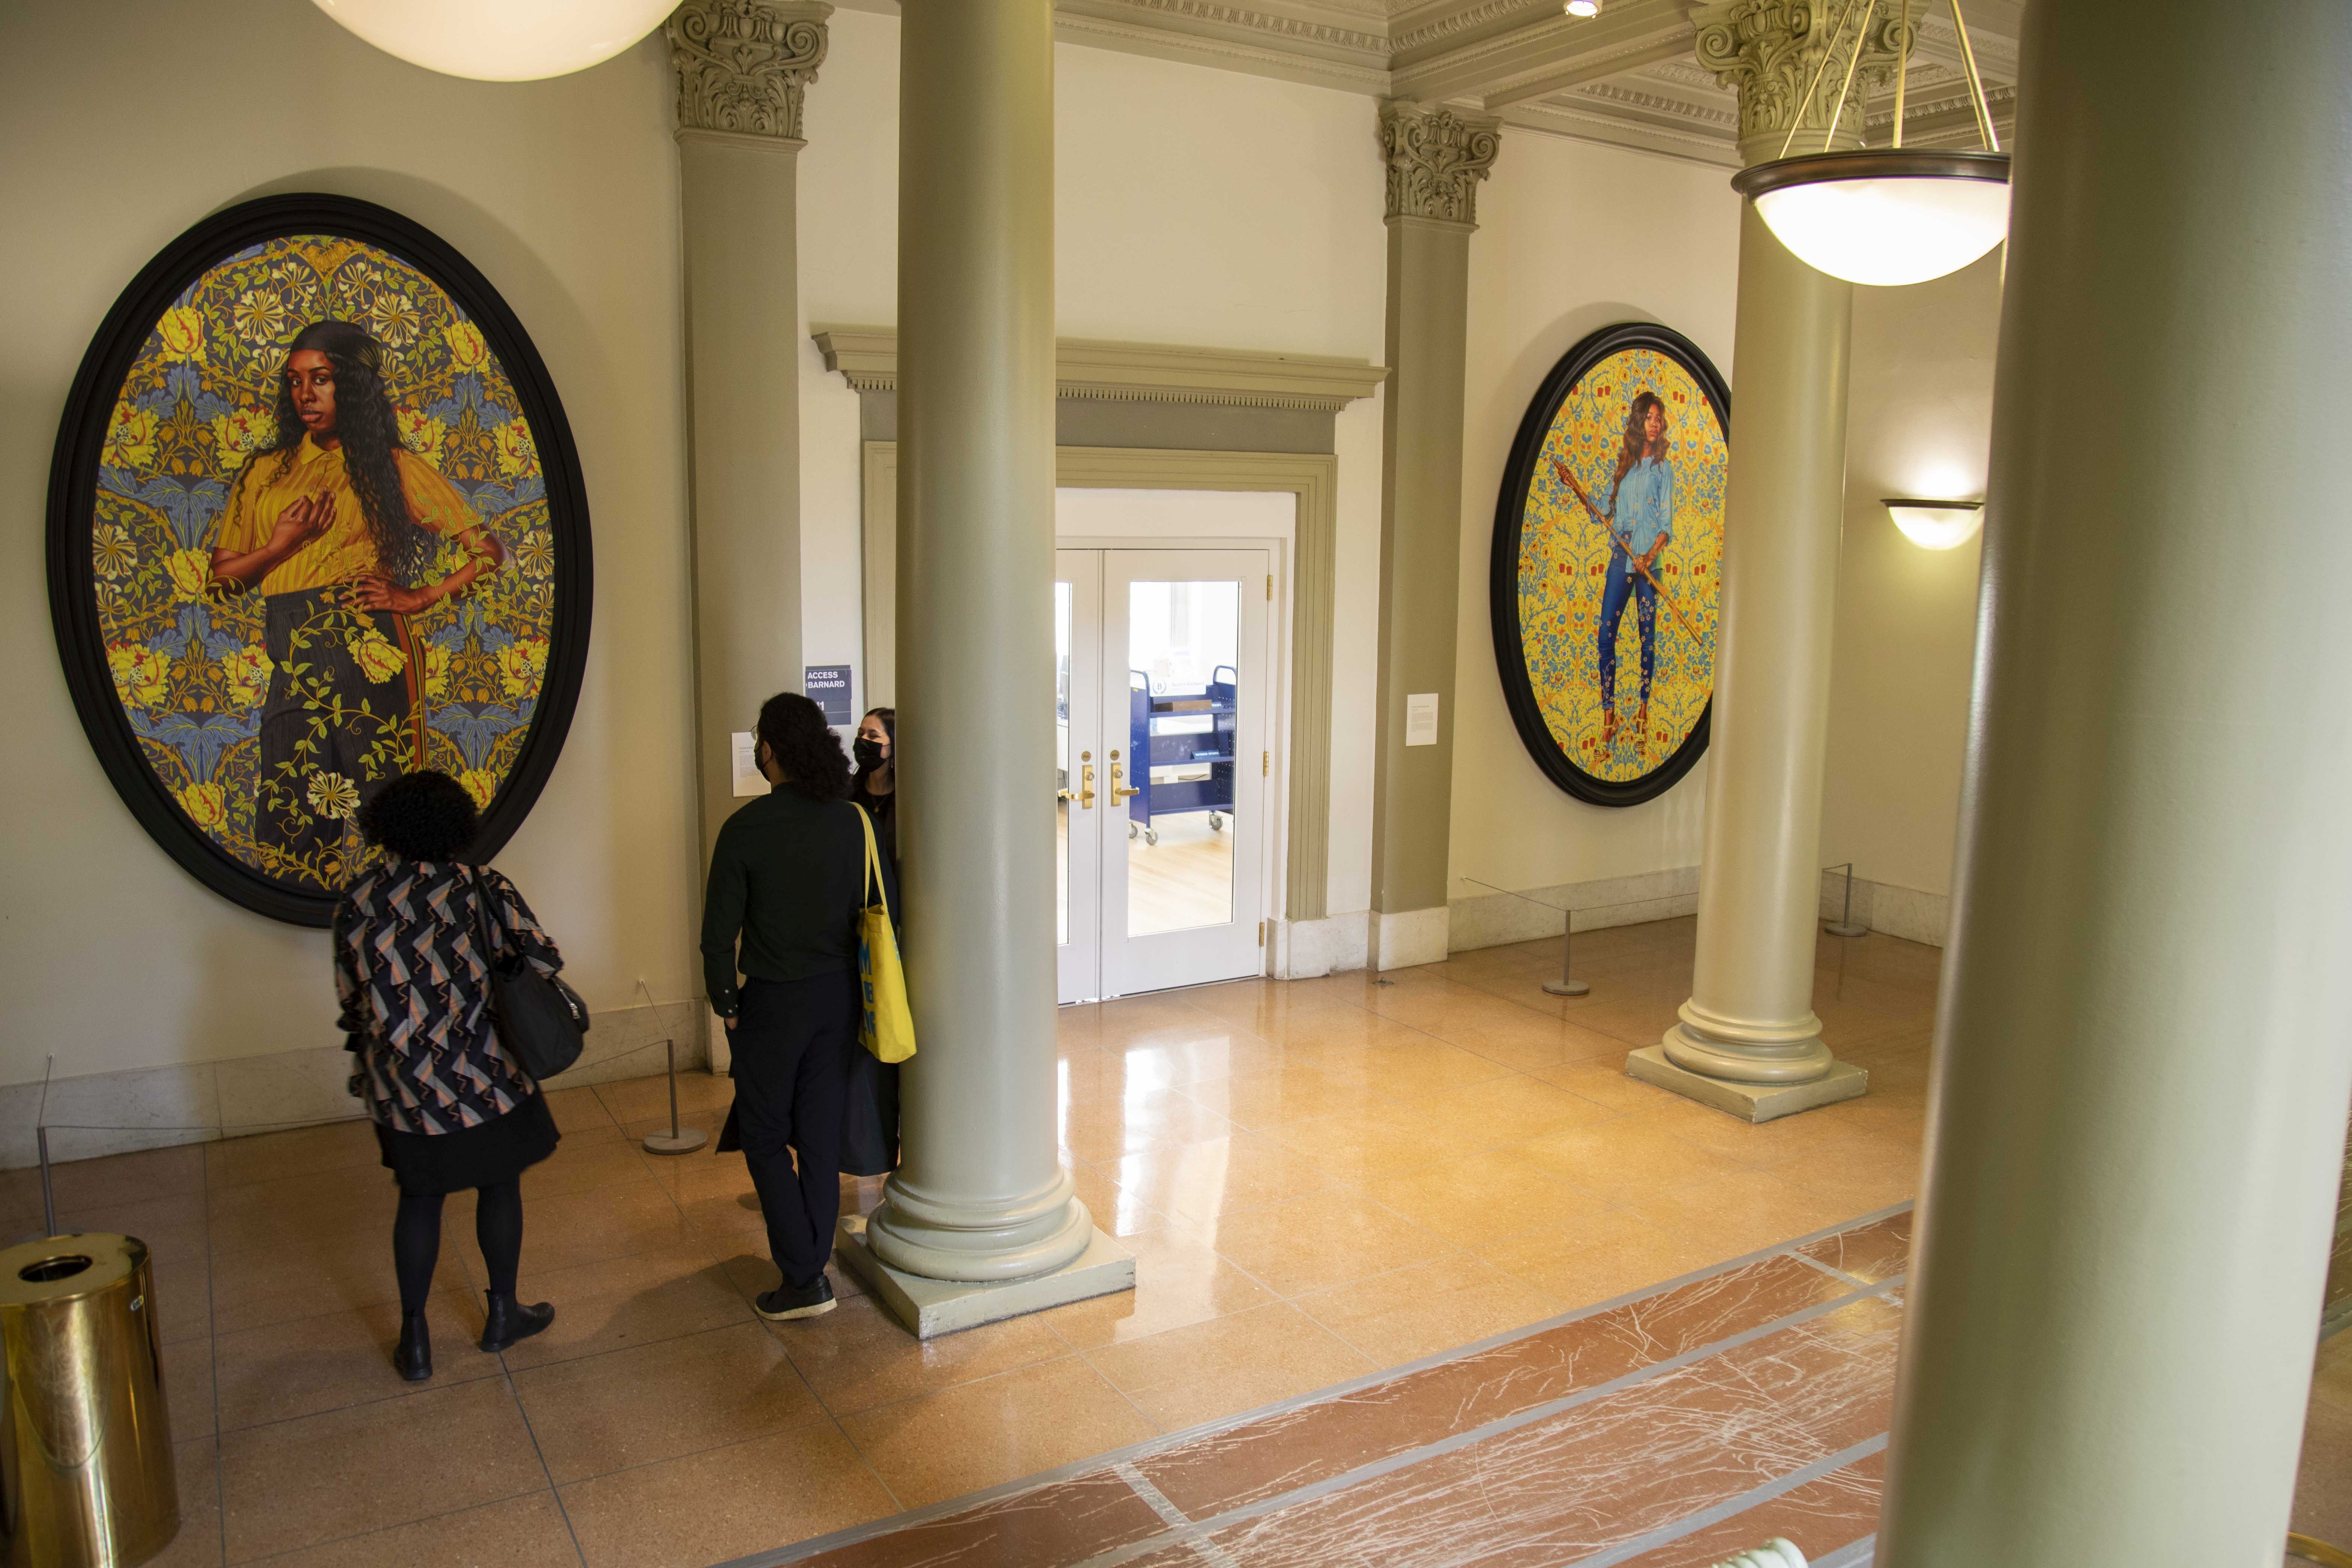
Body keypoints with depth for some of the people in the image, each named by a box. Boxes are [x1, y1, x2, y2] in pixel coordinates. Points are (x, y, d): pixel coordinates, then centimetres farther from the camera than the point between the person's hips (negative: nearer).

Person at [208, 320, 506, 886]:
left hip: (368, 654, -3)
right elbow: (221, 580, 17)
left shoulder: (394, 468, 9)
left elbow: (490, 553, 6)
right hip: (292, 664, 4)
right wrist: (283, 544, 1)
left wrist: (419, 596, -2)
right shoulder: (266, 471, 19)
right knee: (291, 822, -2)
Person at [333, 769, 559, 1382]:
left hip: (401, 1085, 3)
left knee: (419, 1198, 17)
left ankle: (415, 1340, 22)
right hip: (482, 1079, -3)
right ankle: (503, 1314, 31)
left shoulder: (356, 901, -4)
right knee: (499, 1186, 16)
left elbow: (350, 998, 5)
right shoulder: (481, 888, -13)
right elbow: (544, 963, -12)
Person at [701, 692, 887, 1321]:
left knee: (765, 1137, 8)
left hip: (774, 1002, -4)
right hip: (838, 996, 5)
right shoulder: (851, 822, -3)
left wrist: (725, 1002, 1)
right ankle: (813, 1264, 22)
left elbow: (720, 929, -12)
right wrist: (864, 985, 13)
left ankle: (803, 1278, 5)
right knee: (822, 1133, 13)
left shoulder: (746, 828, -15)